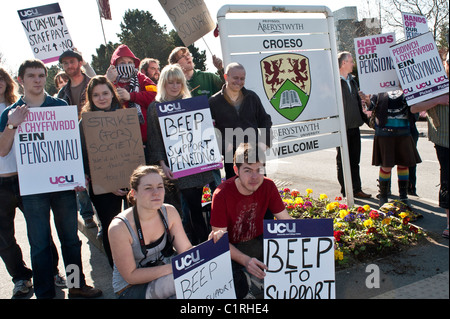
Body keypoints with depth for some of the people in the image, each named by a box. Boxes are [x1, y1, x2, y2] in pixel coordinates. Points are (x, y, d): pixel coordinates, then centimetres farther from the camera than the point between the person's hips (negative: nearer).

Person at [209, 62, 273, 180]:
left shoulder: (252, 97, 8)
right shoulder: (214, 102, -1)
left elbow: (265, 120, 16)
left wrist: (265, 142, 1)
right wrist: (223, 145, -15)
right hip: (231, 156, -3)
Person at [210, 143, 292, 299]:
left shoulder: (268, 186, -11)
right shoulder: (222, 194, -24)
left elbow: (286, 221, -5)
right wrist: (246, 260, -37)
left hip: (258, 242, 4)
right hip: (231, 249, -4)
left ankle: (255, 278, 5)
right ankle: (244, 286, 5)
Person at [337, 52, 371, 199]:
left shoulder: (352, 81, 15)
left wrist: (364, 117, 14)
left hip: (354, 126, 7)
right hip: (342, 128, -7)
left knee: (355, 160, 12)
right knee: (343, 161, 4)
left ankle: (357, 189, 21)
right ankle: (346, 192, 13)